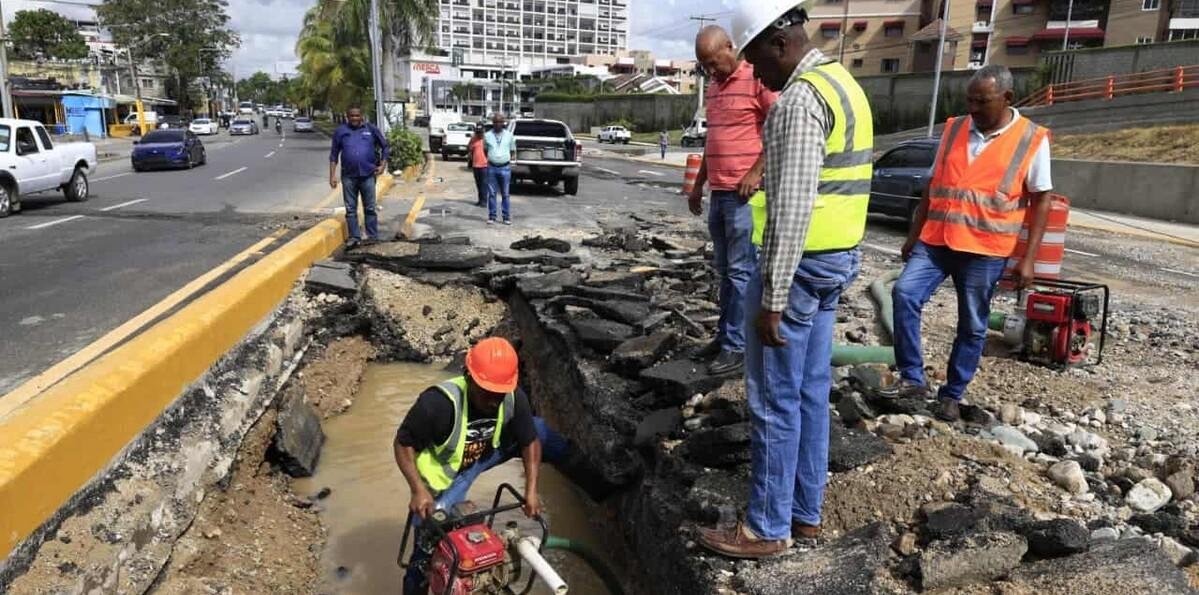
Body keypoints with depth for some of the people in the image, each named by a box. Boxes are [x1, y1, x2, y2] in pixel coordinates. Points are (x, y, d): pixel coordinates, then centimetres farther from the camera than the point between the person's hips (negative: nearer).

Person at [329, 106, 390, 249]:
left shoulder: (371, 129, 4)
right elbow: (334, 154, 8)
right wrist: (332, 175, 2)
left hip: (368, 175, -1)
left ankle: (373, 237, 10)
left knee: (370, 208, 4)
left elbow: (385, 146, 11)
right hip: (348, 176, 1)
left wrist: (383, 165, 0)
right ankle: (354, 237, 10)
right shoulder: (340, 131, 6)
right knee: (350, 209, 4)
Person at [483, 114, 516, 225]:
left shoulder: (509, 135, 4)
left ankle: (507, 217, 9)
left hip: (505, 168, -1)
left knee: (505, 194, 3)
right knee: (491, 193, 2)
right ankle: (491, 217, 9)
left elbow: (512, 150, 13)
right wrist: (491, 159, 11)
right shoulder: (487, 135, 4)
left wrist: (507, 159, 8)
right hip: (491, 168, 1)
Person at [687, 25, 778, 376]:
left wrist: (756, 172, -18)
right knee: (724, 270, 12)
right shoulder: (713, 89, 18)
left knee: (742, 272, -5)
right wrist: (698, 184, 22)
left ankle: (737, 347, -1)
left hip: (745, 193, -8)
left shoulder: (758, 79, -8)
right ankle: (725, 335, 20)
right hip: (718, 193, 8)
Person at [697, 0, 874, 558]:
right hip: (837, 259, 10)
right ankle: (805, 512, 27)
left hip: (801, 263, -10)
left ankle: (767, 527, 12)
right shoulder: (844, 84, 16)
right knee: (810, 392, 15)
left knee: (774, 400, 0)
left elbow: (791, 209, -23)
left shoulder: (800, 99, -17)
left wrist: (772, 298, -21)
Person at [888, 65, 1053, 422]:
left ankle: (952, 395, 20)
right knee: (904, 294, -16)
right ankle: (912, 378, -6)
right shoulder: (953, 129, 9)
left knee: (972, 326, 6)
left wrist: (1029, 259, -7)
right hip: (935, 241, 3)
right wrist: (914, 235, 13)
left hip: (985, 250, -3)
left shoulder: (1032, 139, -2)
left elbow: (1041, 200, -1)